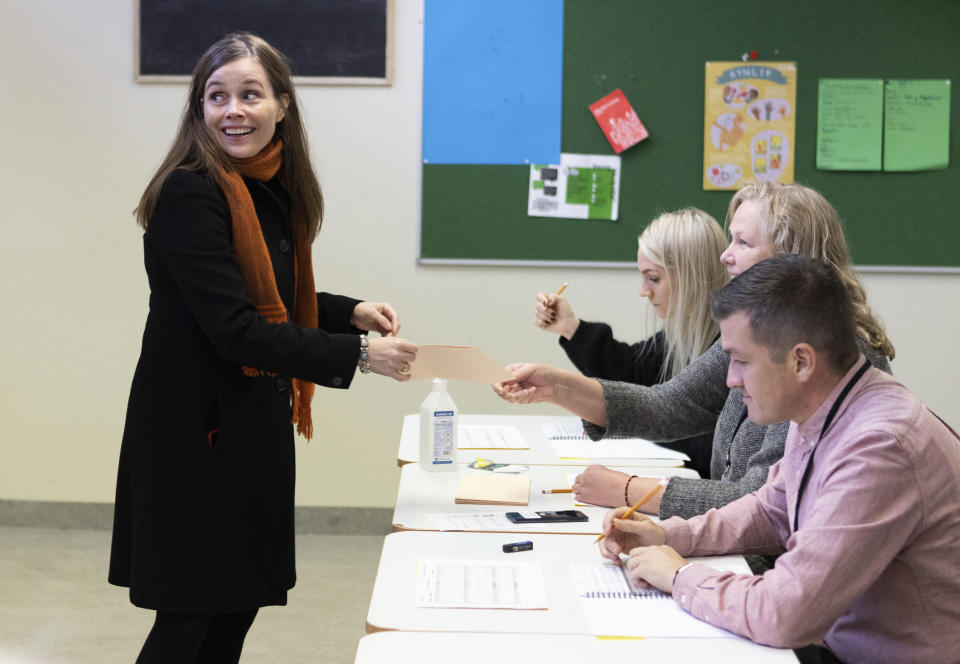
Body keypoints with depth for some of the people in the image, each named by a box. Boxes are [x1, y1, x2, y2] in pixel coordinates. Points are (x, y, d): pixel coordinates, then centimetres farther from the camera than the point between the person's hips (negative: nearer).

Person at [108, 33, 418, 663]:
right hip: (195, 429, -8)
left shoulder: (275, 191, 8)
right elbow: (235, 328, -25)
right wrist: (359, 354, -26)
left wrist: (350, 310, 2)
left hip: (254, 423, 8)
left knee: (241, 601, 16)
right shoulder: (190, 193, -19)